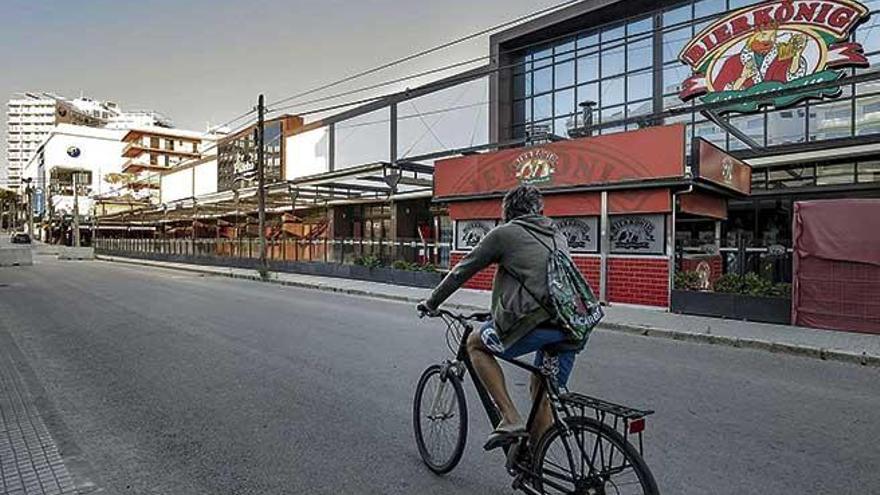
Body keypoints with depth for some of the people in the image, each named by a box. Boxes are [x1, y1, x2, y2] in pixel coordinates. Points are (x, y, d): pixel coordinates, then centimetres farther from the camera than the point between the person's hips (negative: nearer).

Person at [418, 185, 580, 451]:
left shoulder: (505, 233, 6)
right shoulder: (558, 237, 25)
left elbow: (462, 271, 11)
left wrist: (431, 303, 23)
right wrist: (500, 311, 46)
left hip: (536, 321, -7)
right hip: (573, 328, 7)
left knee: (476, 344, 16)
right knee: (542, 395, 22)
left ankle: (510, 418, 7)